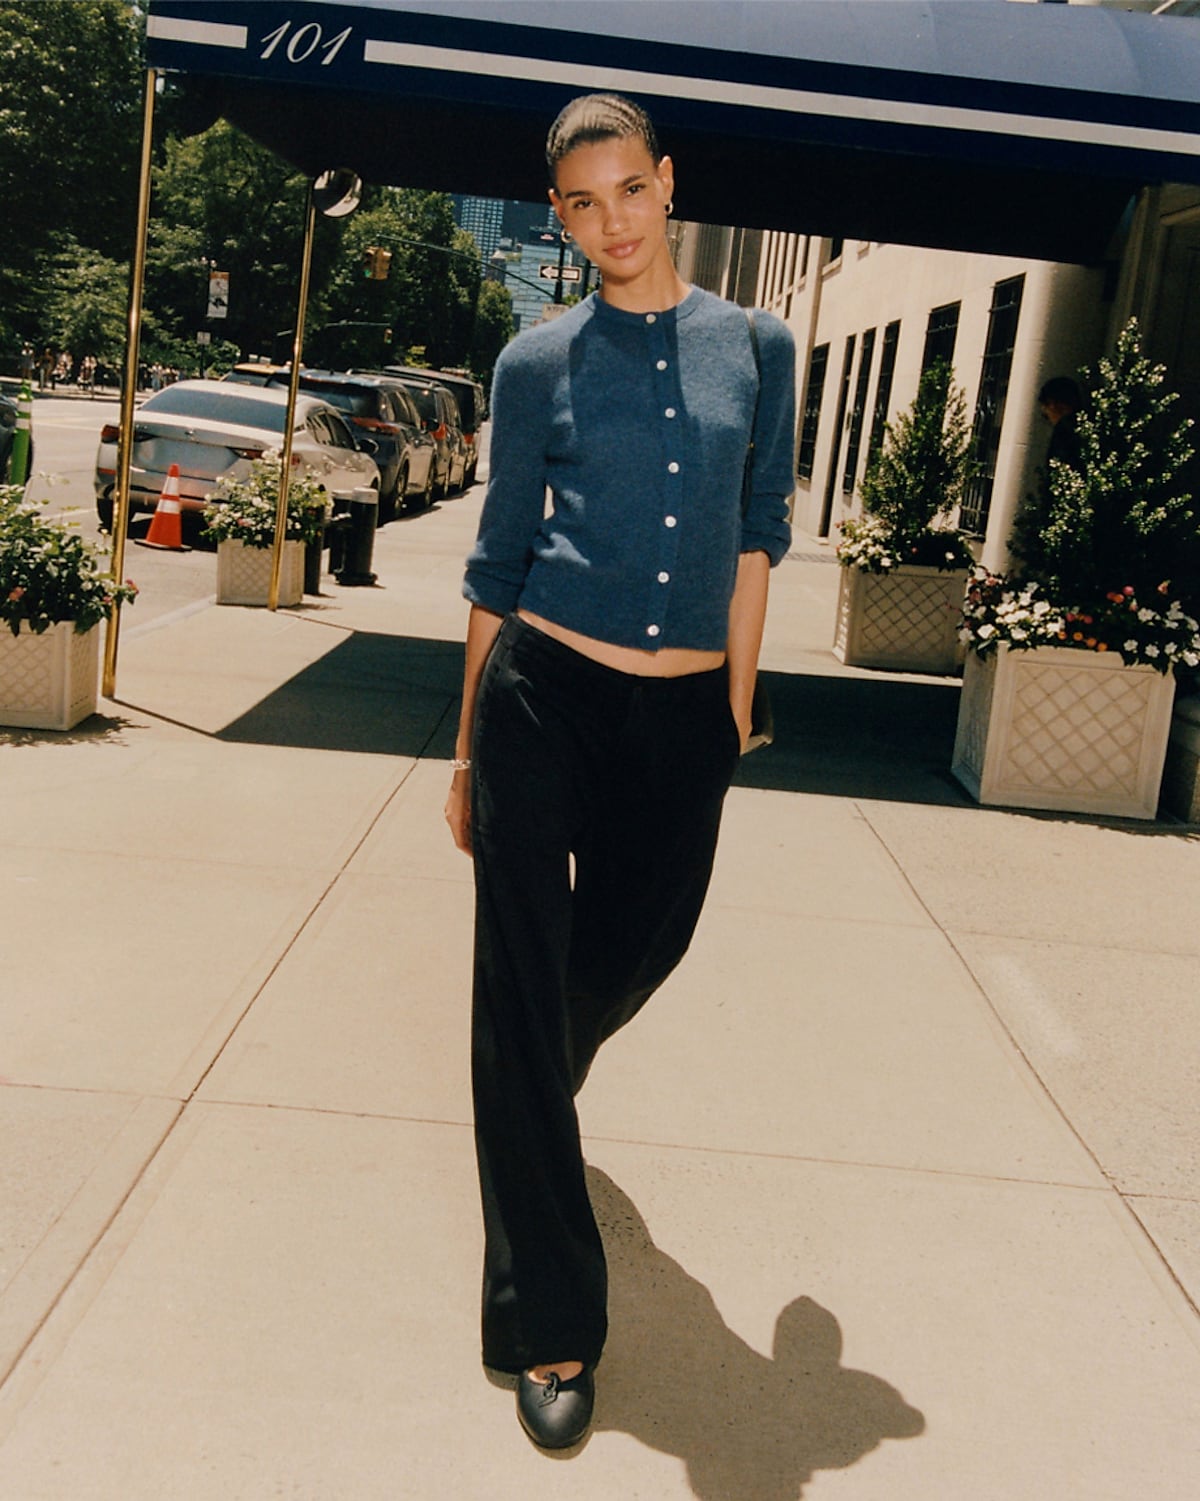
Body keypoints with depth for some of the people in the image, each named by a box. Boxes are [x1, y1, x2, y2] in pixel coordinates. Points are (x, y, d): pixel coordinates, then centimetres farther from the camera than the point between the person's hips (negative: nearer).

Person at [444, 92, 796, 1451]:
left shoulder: (757, 349, 7)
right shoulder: (539, 365, 2)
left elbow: (753, 538, 10)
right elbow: (499, 561, 5)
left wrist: (736, 705, 8)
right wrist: (467, 749, 7)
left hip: (687, 714, 3)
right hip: (546, 693, -2)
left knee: (637, 946, 17)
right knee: (523, 983, -2)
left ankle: (537, 1096, 54)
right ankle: (551, 1327, 11)